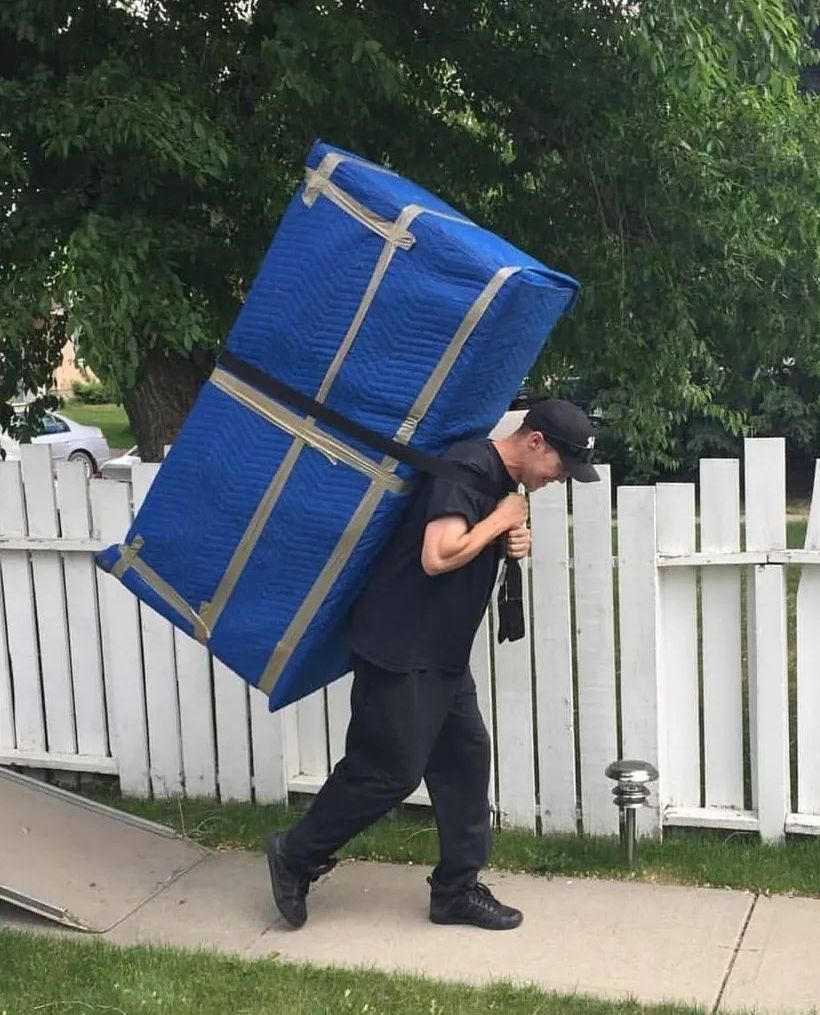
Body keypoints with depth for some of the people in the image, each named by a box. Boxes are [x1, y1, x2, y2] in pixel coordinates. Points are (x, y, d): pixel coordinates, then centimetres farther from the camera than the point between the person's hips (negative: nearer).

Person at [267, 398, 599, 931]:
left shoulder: (501, 480, 10)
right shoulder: (468, 468, -20)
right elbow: (438, 557, -30)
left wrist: (513, 543, 3)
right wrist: (500, 520, -17)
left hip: (443, 654, 10)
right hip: (399, 649, -10)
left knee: (466, 758, 9)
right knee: (390, 770, -2)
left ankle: (457, 890, 19)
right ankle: (296, 855, 17)